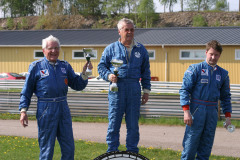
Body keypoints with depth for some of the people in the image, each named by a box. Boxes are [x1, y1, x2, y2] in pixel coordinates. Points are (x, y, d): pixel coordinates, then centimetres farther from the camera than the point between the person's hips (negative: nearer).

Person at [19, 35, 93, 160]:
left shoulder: (65, 66, 14)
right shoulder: (36, 66, 3)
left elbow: (78, 86, 14)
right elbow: (26, 91, 4)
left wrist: (84, 73, -3)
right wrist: (23, 110, -4)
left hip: (63, 109, 4)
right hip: (46, 110, -4)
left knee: (69, 147, 6)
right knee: (46, 149, 1)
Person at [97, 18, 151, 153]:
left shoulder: (141, 49, 13)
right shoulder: (111, 48, 7)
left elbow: (146, 71, 16)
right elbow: (101, 66, 12)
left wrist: (146, 91, 11)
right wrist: (108, 76, -8)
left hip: (134, 89, 2)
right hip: (117, 88, -1)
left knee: (133, 123, 4)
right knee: (114, 122, 0)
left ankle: (132, 151, 14)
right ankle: (112, 151, 9)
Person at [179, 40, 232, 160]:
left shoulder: (223, 74, 13)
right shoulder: (195, 69, 0)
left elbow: (226, 96, 19)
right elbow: (184, 90, -4)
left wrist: (228, 116, 11)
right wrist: (186, 111, -13)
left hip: (212, 112, 4)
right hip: (197, 110, -4)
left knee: (207, 145, 7)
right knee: (191, 142, -6)